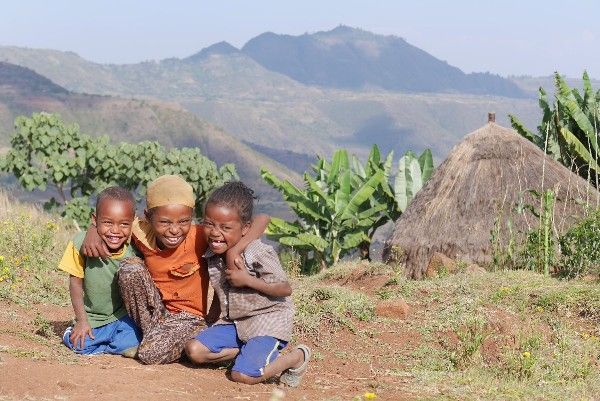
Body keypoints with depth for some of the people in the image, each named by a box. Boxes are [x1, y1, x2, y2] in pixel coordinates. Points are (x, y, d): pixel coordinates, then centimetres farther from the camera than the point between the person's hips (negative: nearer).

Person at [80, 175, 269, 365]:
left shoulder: (199, 237, -24)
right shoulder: (143, 233, -15)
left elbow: (262, 219, -26)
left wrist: (235, 250, -39)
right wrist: (93, 232, -16)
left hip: (189, 316, -4)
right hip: (154, 311, 4)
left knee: (151, 354, -30)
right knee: (130, 267, -21)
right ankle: (151, 332, -5)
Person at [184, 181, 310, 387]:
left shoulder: (259, 253, -19)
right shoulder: (212, 256, 2)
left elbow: (285, 289, -17)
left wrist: (247, 280, -22)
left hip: (267, 321, -7)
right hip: (233, 323, 7)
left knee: (243, 375, -21)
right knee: (194, 350, -9)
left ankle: (297, 356, 3)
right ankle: (251, 352, 3)